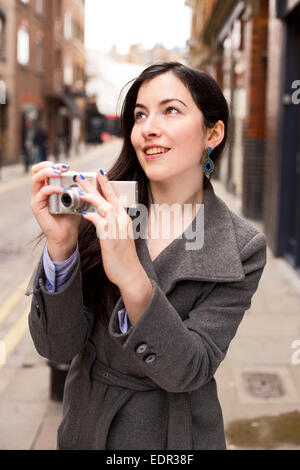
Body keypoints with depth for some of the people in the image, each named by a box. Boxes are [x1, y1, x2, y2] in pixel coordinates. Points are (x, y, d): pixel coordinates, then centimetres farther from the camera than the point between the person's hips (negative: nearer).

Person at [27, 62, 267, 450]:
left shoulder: (241, 249, -15)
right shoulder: (102, 213, -13)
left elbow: (188, 370, -21)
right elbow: (58, 345, -15)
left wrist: (132, 278, -35)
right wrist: (60, 246, -31)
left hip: (171, 436, -1)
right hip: (86, 428, 2)